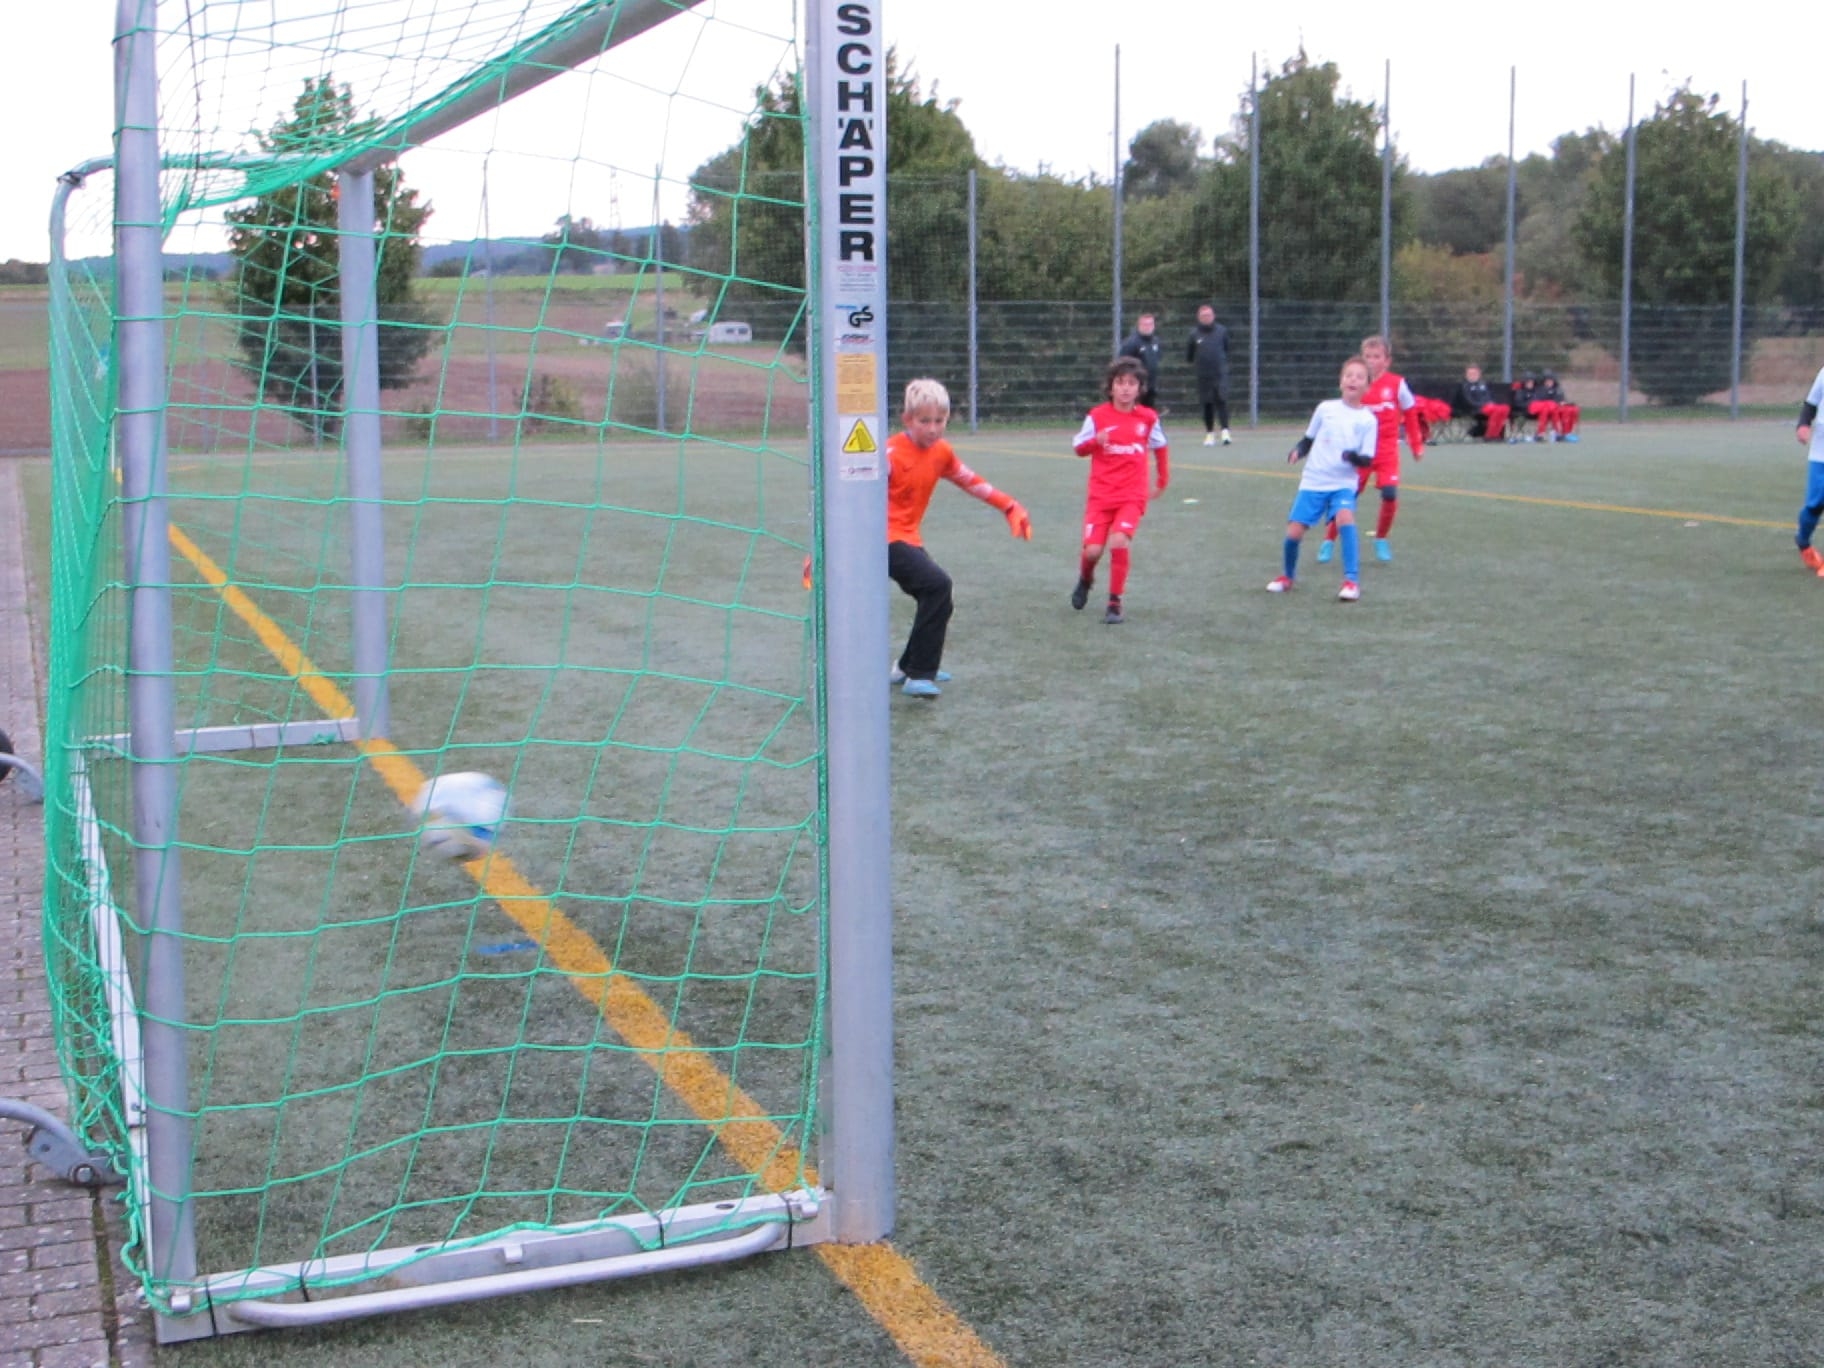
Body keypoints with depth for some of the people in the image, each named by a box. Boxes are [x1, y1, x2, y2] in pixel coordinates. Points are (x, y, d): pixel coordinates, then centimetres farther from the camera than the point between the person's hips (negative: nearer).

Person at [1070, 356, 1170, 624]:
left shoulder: (1148, 418, 1)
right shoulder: (1097, 416, -3)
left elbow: (1160, 447, 17)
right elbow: (1079, 448, 1)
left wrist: (1162, 481, 20)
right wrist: (1095, 441, -20)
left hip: (1132, 495, 0)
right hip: (1100, 494, 0)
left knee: (1119, 542, -21)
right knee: (1092, 549, -9)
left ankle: (1115, 603, -5)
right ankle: (1085, 580, 29)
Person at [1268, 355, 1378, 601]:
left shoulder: (1368, 420, -4)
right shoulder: (1325, 408, 2)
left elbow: (1368, 460, -7)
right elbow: (1308, 439, 14)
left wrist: (1355, 457, -29)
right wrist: (1297, 451, -7)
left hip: (1343, 484, -2)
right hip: (1312, 481, 2)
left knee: (1345, 518, -31)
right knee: (1294, 532, -5)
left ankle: (1352, 581, -25)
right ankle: (1288, 577, 24)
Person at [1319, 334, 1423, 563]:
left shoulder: (1397, 384, -5)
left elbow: (1410, 415, 6)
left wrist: (1417, 445, 9)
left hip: (1387, 450, -1)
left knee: (1390, 494, -13)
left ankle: (1381, 540, 10)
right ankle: (1329, 541, 13)